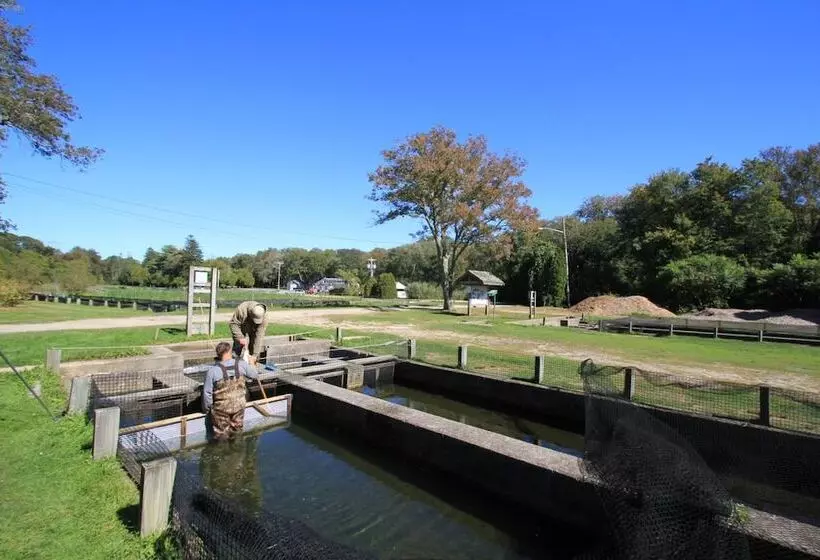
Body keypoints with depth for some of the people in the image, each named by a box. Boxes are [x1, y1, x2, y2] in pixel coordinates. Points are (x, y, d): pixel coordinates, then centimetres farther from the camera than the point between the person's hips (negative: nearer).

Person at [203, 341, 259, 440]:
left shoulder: (212, 371, -19)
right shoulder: (241, 365, -14)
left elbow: (207, 393, -13)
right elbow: (255, 375, 3)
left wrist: (206, 409, 4)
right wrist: (251, 363, 22)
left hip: (221, 408, -2)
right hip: (239, 406, 2)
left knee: (221, 435, 19)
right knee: (237, 432, 23)